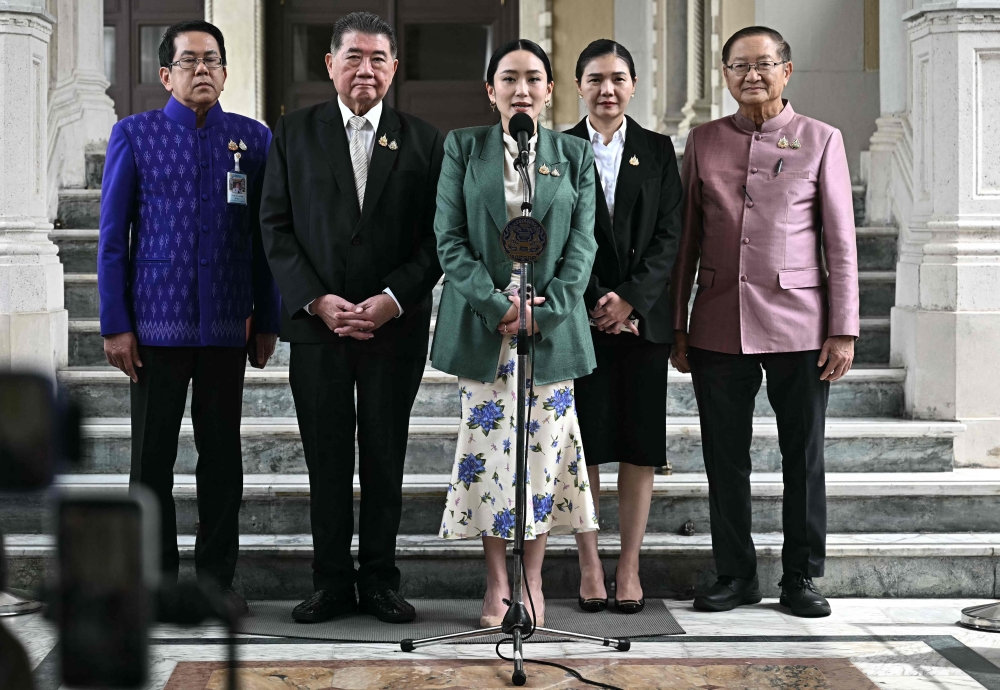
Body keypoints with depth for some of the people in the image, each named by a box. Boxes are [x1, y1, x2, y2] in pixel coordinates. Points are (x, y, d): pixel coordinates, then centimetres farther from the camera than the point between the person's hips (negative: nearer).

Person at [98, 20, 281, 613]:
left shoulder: (253, 138, 7)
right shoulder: (134, 135, 3)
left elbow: (265, 236, 9)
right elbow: (112, 237, 2)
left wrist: (268, 320, 5)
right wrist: (115, 324, -4)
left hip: (227, 325, 1)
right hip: (156, 322, -1)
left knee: (223, 454, 7)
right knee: (153, 455, 4)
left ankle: (217, 577, 18)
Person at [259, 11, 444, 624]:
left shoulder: (424, 141, 6)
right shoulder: (295, 134, 6)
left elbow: (438, 236, 1)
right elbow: (276, 227, 2)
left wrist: (394, 299, -11)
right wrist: (316, 301, -9)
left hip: (396, 324, 0)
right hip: (316, 322, 0)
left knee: (386, 458, 6)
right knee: (327, 459, 4)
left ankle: (380, 580, 16)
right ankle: (333, 582, 13)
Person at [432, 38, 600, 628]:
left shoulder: (575, 155, 7)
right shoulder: (463, 148, 5)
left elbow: (582, 245, 2)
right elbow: (450, 238, -1)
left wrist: (542, 311, -11)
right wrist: (497, 305, -12)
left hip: (552, 325, 1)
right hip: (483, 326, 0)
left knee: (543, 452, 2)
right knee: (488, 448, 2)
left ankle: (533, 582, 13)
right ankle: (497, 583, 12)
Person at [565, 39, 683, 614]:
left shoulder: (658, 151, 8)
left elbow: (669, 236, 2)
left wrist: (630, 298, -10)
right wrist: (593, 302, -10)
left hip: (643, 316, 1)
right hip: (579, 316, -1)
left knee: (639, 444, 2)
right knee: (584, 444, 0)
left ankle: (629, 567, 8)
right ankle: (590, 565, 9)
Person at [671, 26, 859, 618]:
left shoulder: (821, 140, 4)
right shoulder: (704, 141, 10)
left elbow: (841, 241, 3)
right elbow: (687, 238, 12)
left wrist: (843, 330, -3)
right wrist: (677, 327, 7)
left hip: (799, 325, -2)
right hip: (719, 326, 2)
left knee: (804, 456, 4)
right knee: (725, 458, 6)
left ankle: (802, 576, 16)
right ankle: (736, 574, 18)